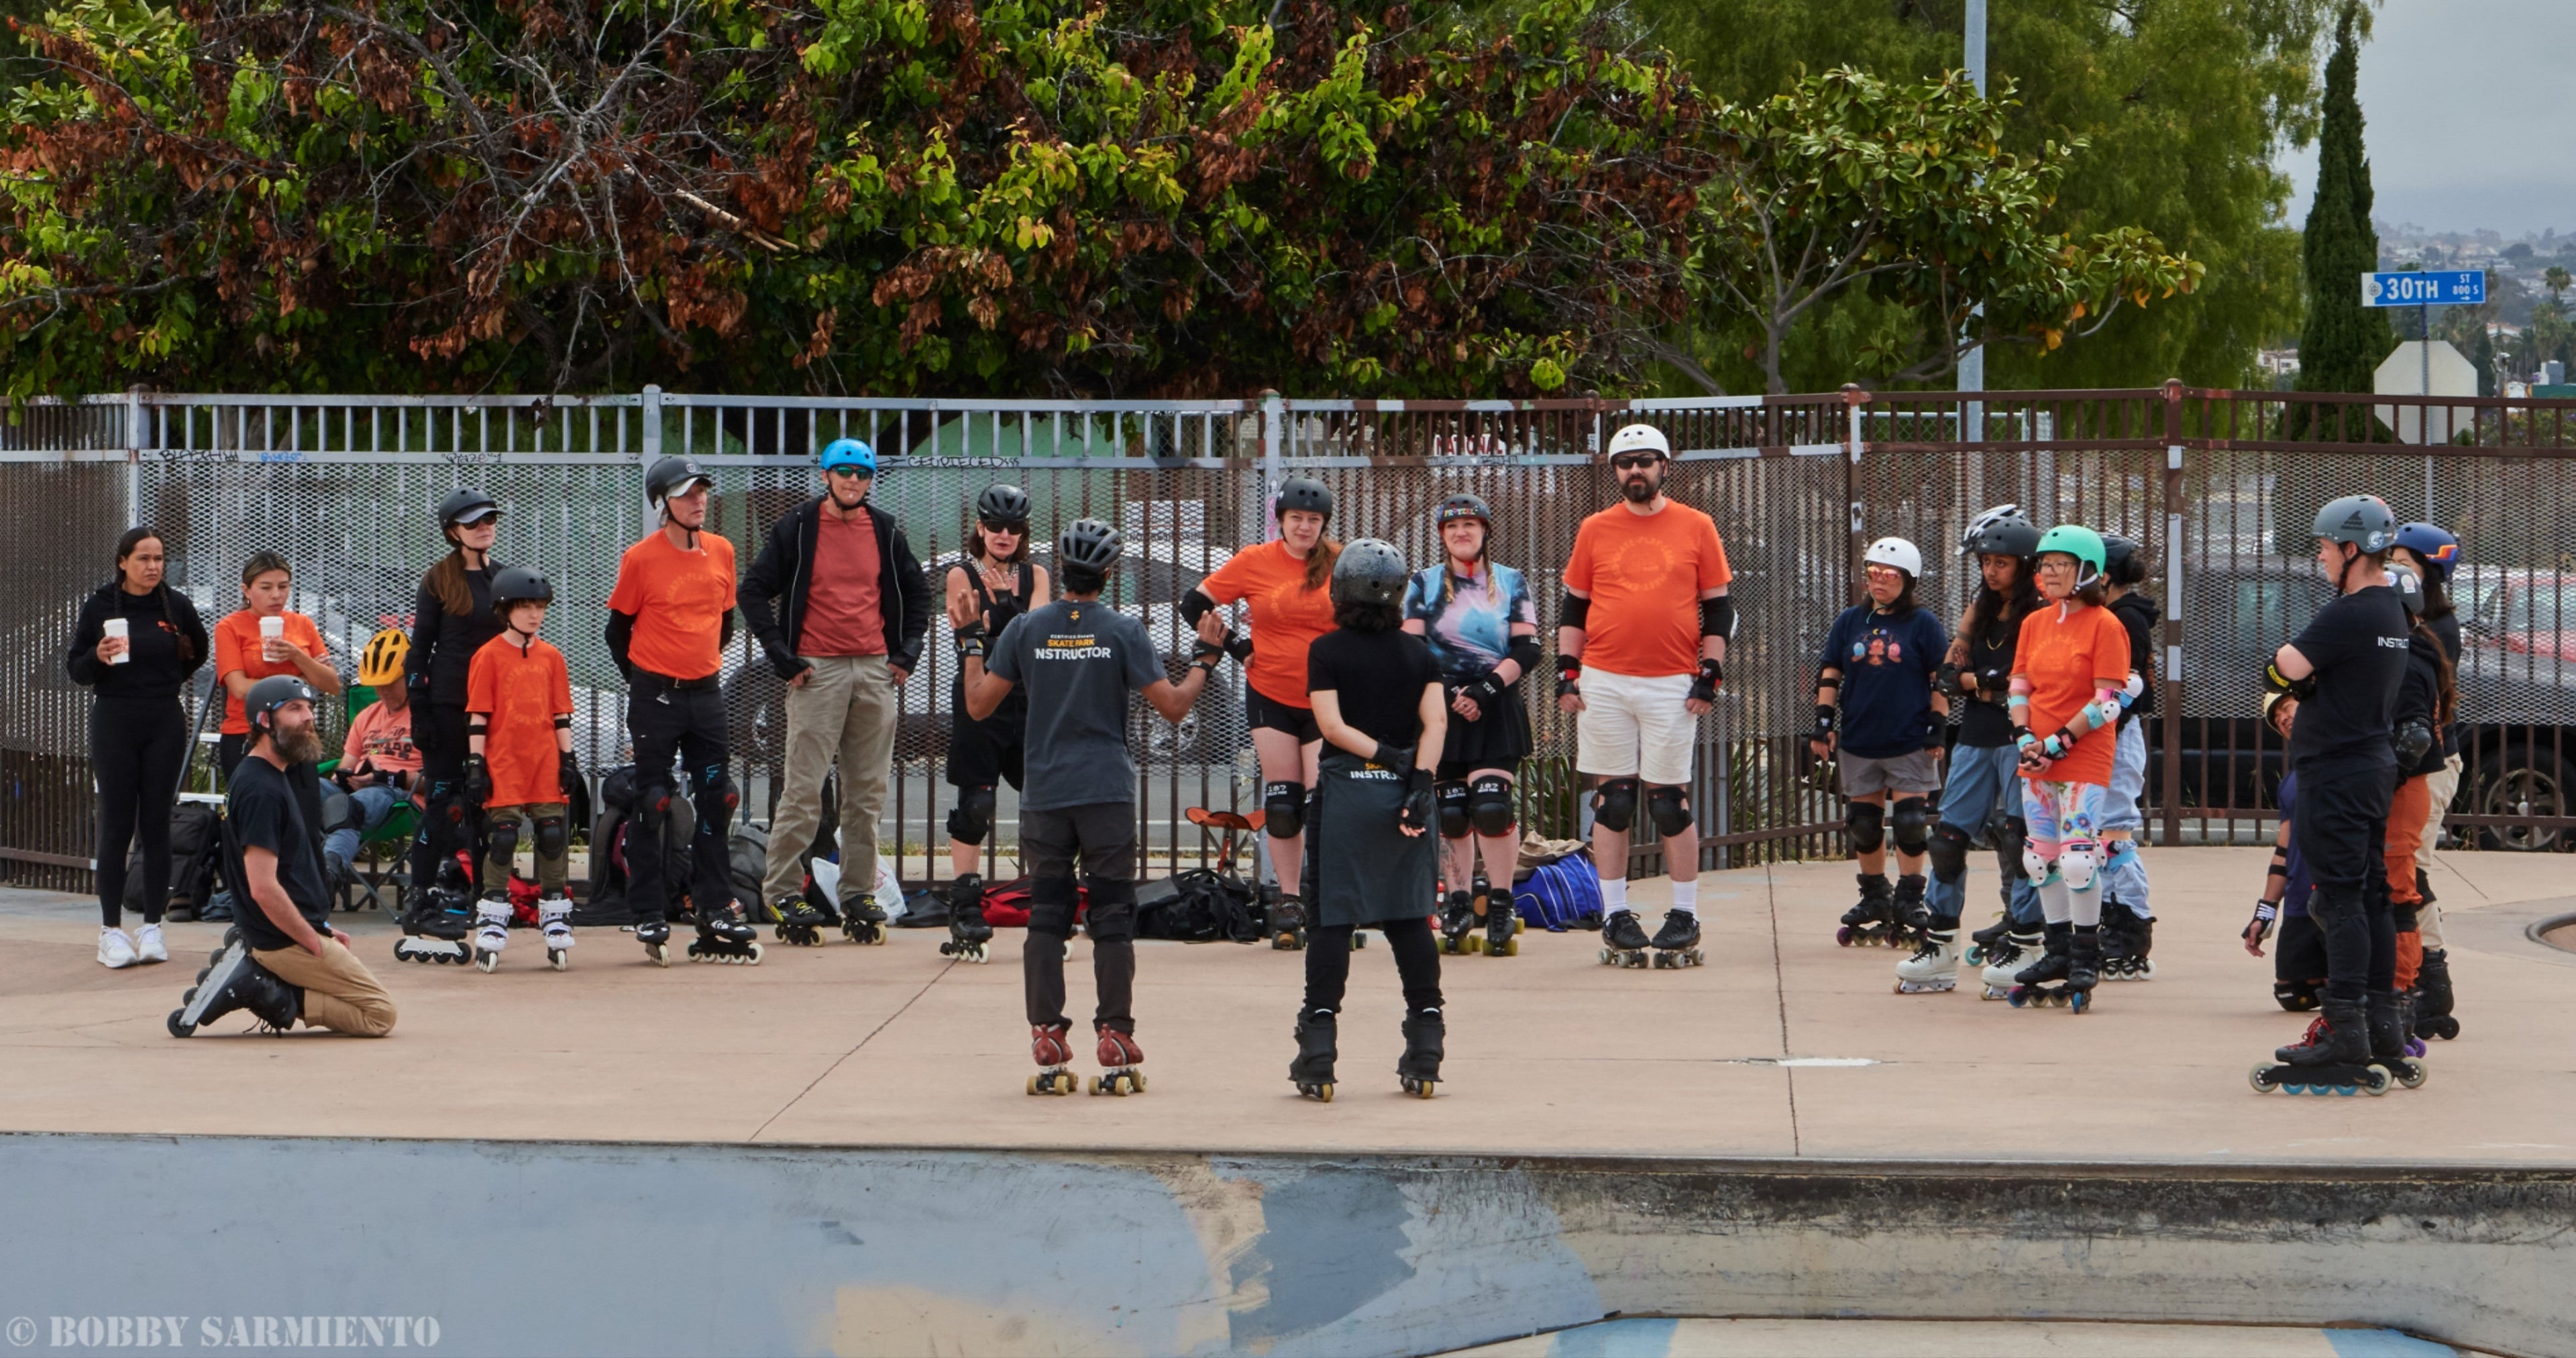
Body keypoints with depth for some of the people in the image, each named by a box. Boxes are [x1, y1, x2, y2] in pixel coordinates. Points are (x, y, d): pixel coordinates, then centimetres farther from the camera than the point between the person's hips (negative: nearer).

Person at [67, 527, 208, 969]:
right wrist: (99, 657, -19)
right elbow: (76, 670, 0)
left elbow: (199, 651, 22)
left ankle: (153, 928, 8)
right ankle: (111, 930, 2)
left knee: (157, 825, 3)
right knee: (116, 827, -2)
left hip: (165, 725, 2)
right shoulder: (99, 606, -3)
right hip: (114, 724, -2)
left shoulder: (176, 606, 3)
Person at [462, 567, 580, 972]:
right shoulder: (489, 656, -2)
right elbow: (477, 715, -3)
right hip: (504, 766, -4)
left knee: (553, 837, 2)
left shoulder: (551, 657, 10)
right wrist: (476, 764, -8)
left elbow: (561, 714, 12)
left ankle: (555, 917, 11)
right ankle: (492, 922, 1)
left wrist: (568, 759, 6)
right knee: (501, 838, -5)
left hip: (546, 764, 4)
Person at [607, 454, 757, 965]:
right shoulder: (641, 559, -8)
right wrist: (644, 683, 3)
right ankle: (651, 918, 4)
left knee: (717, 799, 4)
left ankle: (716, 912, 11)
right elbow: (618, 628, 1)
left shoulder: (722, 552, 6)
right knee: (652, 804, -1)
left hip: (706, 693, 5)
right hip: (656, 697, -5)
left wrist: (704, 664, 12)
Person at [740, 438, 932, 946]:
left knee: (868, 791, 5)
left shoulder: (885, 531, 11)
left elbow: (917, 593, 21)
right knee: (803, 789, -7)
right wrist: (782, 657, -7)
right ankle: (782, 893, -1)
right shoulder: (797, 528, 0)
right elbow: (754, 592, -1)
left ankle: (859, 894, 11)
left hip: (876, 672, 4)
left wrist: (908, 651, 9)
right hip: (817, 671, -4)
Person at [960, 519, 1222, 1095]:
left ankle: (1047, 1044, 2)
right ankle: (1116, 1042, 2)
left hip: (1044, 796, 1)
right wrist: (1205, 658, 11)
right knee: (1112, 921, 4)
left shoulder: (1026, 628, 0)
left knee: (1045, 919, 6)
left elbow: (979, 705, 3)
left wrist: (972, 644, 18)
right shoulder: (1124, 631, -4)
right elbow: (1174, 705, -4)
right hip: (1108, 795, -1)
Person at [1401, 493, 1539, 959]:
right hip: (1442, 709, 2)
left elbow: (1528, 649, 0)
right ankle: (1459, 906, 11)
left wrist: (1486, 690, -12)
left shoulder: (1512, 583, 8)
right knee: (1450, 811, -1)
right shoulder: (1424, 584, 10)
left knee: (1491, 805, -16)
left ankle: (1500, 908, -8)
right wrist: (1449, 696, -10)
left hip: (1496, 710, -2)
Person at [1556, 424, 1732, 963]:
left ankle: (1685, 915, 8)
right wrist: (1566, 672, 4)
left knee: (1670, 801, -1)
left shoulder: (1696, 528, 5)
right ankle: (1615, 915, 9)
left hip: (1672, 687, -2)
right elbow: (1573, 607, 13)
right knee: (1612, 800, 2)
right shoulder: (1595, 530, 8)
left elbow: (1718, 608, 7)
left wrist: (1710, 674, -1)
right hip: (1604, 685, 2)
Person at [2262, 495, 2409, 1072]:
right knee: (2372, 896, 13)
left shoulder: (2348, 615, -19)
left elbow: (2287, 668, -19)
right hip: (2377, 762, 10)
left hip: (2338, 773, -10)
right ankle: (2382, 1020, 18)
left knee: (2341, 899, -9)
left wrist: (2284, 656, 0)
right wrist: (2295, 668, 0)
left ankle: (2346, 1030, -10)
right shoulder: (2392, 609, 13)